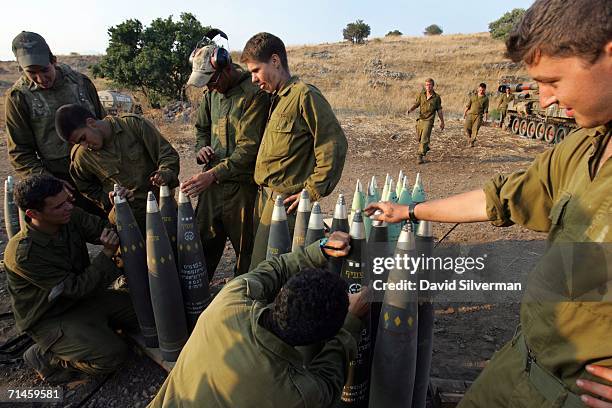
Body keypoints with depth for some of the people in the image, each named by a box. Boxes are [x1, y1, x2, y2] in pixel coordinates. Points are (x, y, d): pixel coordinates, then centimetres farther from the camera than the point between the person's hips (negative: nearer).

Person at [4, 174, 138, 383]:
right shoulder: (24, 254, -30)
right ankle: (44, 357, 2)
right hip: (49, 319, -6)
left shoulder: (71, 216, -13)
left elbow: (106, 230, -5)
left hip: (83, 296, 7)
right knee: (112, 355, -20)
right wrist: (107, 254, -30)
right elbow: (76, 288, -25)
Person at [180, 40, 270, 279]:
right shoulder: (211, 93, 11)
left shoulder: (254, 94, -14)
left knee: (246, 249, 7)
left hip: (242, 185, -6)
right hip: (212, 181, 7)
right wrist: (201, 148, 4)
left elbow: (249, 148, -19)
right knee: (203, 242, 14)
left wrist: (213, 174, -22)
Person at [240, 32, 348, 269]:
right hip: (264, 197, 9)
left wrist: (312, 192, -15)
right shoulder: (276, 99, 16)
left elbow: (334, 145, -16)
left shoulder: (304, 95, -12)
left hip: (286, 202, -9)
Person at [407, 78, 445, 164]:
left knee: (424, 139, -13)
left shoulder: (437, 97, -3)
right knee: (419, 138, 16)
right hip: (420, 119, 4)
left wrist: (442, 122, 8)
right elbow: (416, 104, 3)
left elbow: (439, 110, 4)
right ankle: (425, 147, 45)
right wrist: (410, 110, -19)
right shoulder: (421, 94, 2)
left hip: (429, 120, -4)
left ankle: (420, 157, -9)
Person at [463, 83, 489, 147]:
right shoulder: (473, 96, 11)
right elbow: (468, 105, 13)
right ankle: (469, 138, 19)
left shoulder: (485, 98, 6)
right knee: (466, 128, -8)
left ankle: (472, 142, 3)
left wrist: (485, 118, 0)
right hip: (470, 114, 2)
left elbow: (486, 109, 5)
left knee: (475, 129, -9)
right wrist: (464, 113, 8)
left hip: (478, 115, -2)